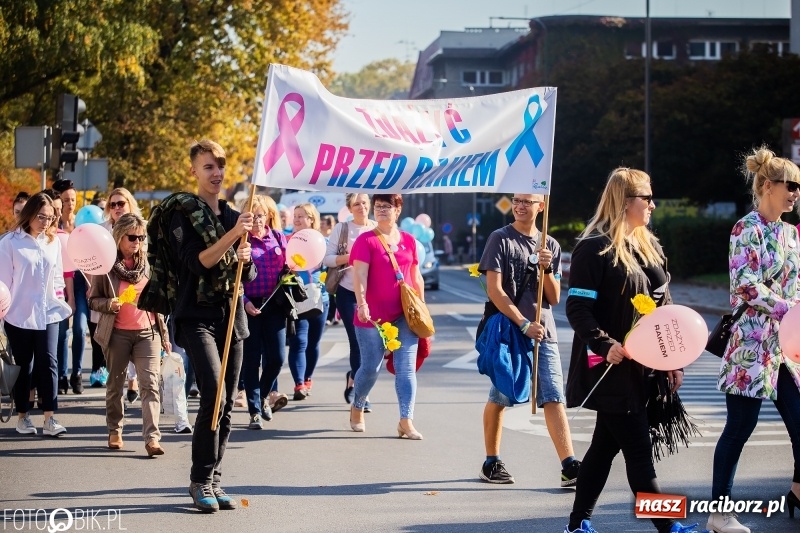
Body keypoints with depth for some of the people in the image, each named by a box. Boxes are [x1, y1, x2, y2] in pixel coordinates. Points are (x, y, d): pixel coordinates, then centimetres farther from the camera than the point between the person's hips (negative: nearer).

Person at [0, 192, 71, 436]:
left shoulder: (54, 242, 7)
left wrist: (60, 302, 6)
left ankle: (49, 418, -6)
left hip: (48, 313, 3)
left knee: (48, 363, -5)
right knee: (24, 366, 7)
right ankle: (22, 416, 18)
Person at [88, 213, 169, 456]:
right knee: (115, 384, 11)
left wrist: (164, 335, 11)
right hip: (118, 333, -1)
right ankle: (114, 431, 27)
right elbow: (93, 300, 2)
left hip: (148, 332, 1)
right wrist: (110, 304, -20)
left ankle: (152, 437, -16)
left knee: (150, 384, -10)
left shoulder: (148, 263, 6)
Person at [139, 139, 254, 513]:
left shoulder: (233, 216, 14)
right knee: (213, 394, -20)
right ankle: (201, 481, -12)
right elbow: (198, 261, -15)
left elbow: (249, 276, 16)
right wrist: (232, 235, -24)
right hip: (197, 315, -6)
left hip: (231, 315, 6)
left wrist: (245, 258, -6)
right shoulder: (182, 213, -3)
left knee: (225, 405, 6)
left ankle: (213, 481, 13)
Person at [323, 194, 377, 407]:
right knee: (357, 340, -4)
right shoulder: (342, 228, -1)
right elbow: (327, 258, -3)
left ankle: (353, 378, 31)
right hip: (348, 292, -2)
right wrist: (348, 257, -19)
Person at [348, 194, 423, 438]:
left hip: (405, 315, 3)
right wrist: (361, 303, -27)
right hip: (374, 315, -3)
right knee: (371, 368, 5)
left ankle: (406, 421, -4)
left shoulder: (408, 240, 9)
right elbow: (359, 274, -14)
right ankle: (357, 408, 31)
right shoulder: (366, 240, -3)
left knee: (406, 368, -4)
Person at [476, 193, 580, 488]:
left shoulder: (550, 245, 12)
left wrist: (547, 268, -8)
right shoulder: (501, 239, -1)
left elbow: (554, 298, 10)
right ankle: (491, 463, 18)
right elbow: (495, 290, -9)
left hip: (543, 333, 3)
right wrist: (524, 324, -15)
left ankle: (569, 466, -12)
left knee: (554, 399, -5)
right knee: (499, 399, 4)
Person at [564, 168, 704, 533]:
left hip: (642, 368, 8)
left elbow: (663, 308, 18)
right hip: (613, 369, -8)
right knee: (639, 452, -4)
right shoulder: (594, 248, -12)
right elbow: (577, 308, -15)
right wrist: (605, 344, -26)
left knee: (606, 445, 12)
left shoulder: (649, 246, 14)